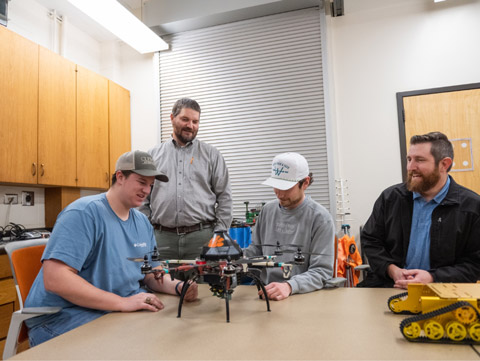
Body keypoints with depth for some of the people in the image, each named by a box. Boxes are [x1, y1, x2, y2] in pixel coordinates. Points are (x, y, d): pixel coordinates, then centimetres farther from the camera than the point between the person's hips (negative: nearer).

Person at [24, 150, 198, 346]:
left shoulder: (142, 222, 9)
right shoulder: (85, 213, -16)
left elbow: (152, 273, 12)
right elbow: (54, 279, -24)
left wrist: (177, 286, -10)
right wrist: (123, 302, -28)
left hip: (128, 306, 8)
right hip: (67, 315, -7)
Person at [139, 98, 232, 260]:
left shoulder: (211, 154, 9)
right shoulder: (153, 155, 12)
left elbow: (224, 197, 6)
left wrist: (219, 234, -2)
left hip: (202, 236, 0)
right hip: (162, 238, 1)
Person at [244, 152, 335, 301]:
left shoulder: (320, 218, -6)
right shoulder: (267, 210, 12)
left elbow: (322, 271, -10)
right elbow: (254, 251, 19)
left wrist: (289, 286, -25)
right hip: (264, 294, 3)